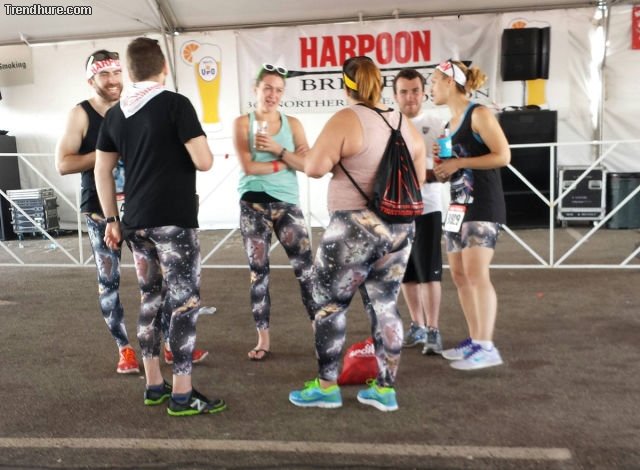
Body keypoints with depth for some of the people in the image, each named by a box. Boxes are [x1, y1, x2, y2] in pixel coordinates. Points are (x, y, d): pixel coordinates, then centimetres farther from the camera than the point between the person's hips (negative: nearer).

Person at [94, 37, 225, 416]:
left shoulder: (115, 114, 10)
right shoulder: (176, 104, -9)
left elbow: (102, 170, 13)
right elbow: (204, 162, -15)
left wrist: (112, 219, 18)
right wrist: (203, 149, 8)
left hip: (137, 222, 7)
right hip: (174, 221, -7)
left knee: (151, 300, 15)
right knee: (185, 303, -1)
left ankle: (154, 385, 23)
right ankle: (182, 394, 3)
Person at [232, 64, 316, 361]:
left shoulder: (292, 124, 7)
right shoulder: (243, 123, 2)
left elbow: (307, 164, -5)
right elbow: (248, 167, -10)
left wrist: (276, 149, -15)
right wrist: (286, 161, -7)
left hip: (286, 203, 1)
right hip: (254, 205, -1)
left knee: (306, 267, -5)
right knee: (258, 271, 5)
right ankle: (263, 339, 14)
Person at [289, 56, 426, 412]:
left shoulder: (346, 120, -9)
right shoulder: (407, 125, 9)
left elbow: (314, 168, -14)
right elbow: (419, 178, 16)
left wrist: (336, 156, 6)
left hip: (355, 227, -6)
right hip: (400, 228, 6)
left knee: (330, 304, 8)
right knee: (385, 306, 12)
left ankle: (327, 386, 16)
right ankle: (385, 389, 18)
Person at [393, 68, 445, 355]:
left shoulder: (436, 125, 0)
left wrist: (425, 175, -22)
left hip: (427, 208, -3)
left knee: (429, 271, -5)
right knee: (406, 273, 11)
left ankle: (433, 331, 3)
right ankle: (418, 326, 24)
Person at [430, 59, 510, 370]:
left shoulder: (478, 114, -9)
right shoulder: (451, 122, 16)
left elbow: (503, 156, -16)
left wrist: (458, 162, -16)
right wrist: (442, 163, 3)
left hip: (483, 205, -9)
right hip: (458, 206, 9)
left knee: (476, 275, -14)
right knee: (459, 275, 8)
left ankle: (487, 347, -8)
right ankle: (474, 340, 16)